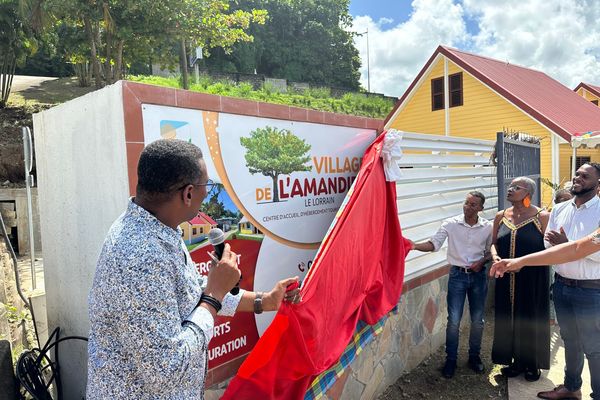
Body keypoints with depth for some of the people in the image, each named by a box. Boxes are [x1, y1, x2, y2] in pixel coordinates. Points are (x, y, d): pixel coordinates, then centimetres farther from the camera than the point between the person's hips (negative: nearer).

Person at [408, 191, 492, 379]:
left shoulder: (488, 227, -3)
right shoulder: (450, 224, -9)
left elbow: (491, 250, 9)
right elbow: (434, 244, -14)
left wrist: (482, 261, -11)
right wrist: (415, 246, -31)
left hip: (478, 275, 2)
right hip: (457, 275, -2)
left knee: (477, 320, 12)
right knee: (454, 320, 1)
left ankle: (474, 356, 32)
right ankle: (451, 359, 17)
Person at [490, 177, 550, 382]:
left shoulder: (542, 217, -8)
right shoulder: (501, 216, 6)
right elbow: (494, 243, 12)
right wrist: (495, 256, -9)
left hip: (533, 280, -4)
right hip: (506, 279, 4)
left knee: (531, 319, 8)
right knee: (508, 318, 11)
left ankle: (532, 364, 27)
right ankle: (516, 360, 30)